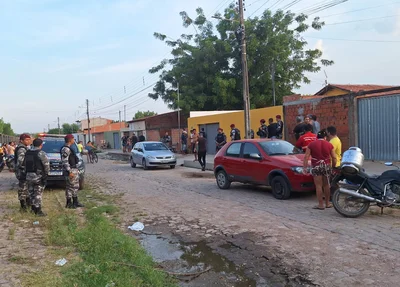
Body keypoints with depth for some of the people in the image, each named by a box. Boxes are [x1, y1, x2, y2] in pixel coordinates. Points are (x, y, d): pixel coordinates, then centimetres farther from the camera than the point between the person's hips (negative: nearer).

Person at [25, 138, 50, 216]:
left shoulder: (27, 153, 8)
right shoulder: (41, 153, -14)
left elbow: (25, 164, 12)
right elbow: (46, 164, -15)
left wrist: (28, 172, 19)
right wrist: (46, 173, -1)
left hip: (29, 175, 7)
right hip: (38, 176, -7)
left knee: (33, 192, 18)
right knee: (38, 193, -1)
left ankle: (33, 208, 28)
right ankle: (38, 211, 2)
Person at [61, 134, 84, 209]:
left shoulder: (69, 148, 15)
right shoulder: (66, 149, -17)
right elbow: (65, 161, -22)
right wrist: (69, 172, -24)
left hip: (74, 169, 10)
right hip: (71, 170, -10)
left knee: (75, 186, 16)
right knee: (70, 187, -2)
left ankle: (75, 202, 24)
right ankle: (69, 203, 7)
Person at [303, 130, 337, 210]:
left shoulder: (311, 144, -1)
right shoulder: (329, 145, 4)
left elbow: (306, 157, -5)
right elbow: (334, 158, 3)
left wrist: (304, 168, -3)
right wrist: (333, 167, 15)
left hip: (316, 167, -3)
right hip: (327, 166, 3)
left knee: (318, 186, 1)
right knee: (326, 185, 15)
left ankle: (321, 204, 4)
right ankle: (327, 203, 22)